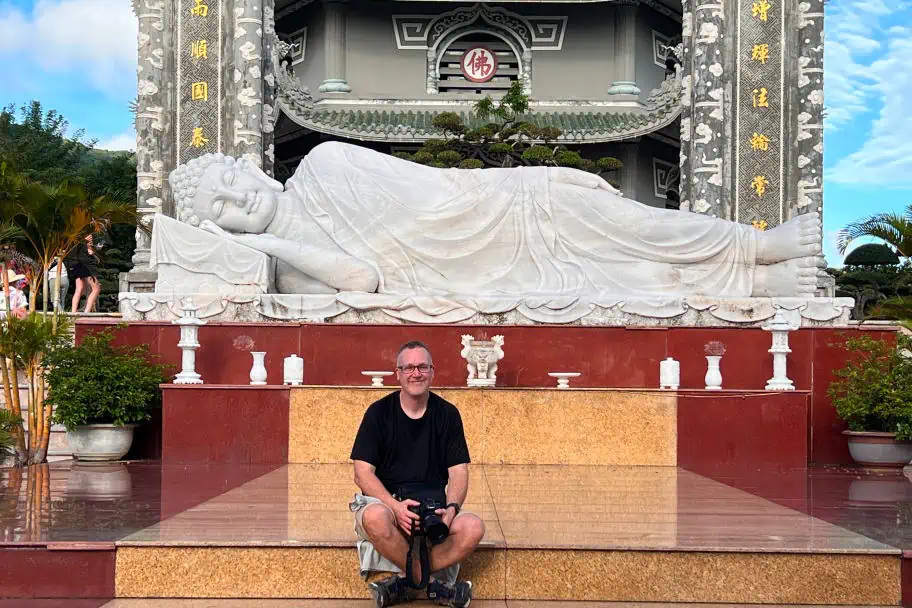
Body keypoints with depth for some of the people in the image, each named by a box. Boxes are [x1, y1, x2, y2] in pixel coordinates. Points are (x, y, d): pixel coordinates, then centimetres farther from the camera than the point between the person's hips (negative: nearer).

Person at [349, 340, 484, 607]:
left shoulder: (447, 414, 5)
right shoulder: (378, 412, -1)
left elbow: (458, 472, 2)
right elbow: (362, 473, -6)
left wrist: (451, 509, -19)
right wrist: (396, 506, -23)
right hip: (386, 501, -2)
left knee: (473, 528, -27)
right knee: (375, 517, -38)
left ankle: (405, 584, -16)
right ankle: (433, 585, -19)